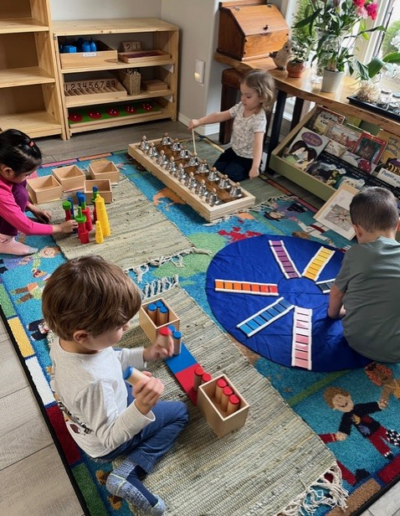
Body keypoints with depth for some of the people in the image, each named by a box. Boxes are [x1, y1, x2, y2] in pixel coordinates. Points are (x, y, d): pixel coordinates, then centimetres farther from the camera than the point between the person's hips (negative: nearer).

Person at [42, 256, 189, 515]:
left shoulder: (62, 341, -22)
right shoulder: (94, 382, -46)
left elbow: (110, 359, -3)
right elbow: (111, 437, -31)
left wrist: (143, 355, -10)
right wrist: (142, 408, -48)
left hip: (85, 424, 7)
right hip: (106, 444, -6)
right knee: (179, 412, 8)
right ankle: (129, 473, -2)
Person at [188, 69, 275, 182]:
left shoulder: (259, 119, -30)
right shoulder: (240, 107, -7)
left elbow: (258, 144, -40)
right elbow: (219, 116, -3)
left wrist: (255, 167, -52)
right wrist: (198, 122, -15)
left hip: (247, 158, -7)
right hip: (234, 151, 8)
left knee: (228, 175, -15)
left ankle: (248, 171, 10)